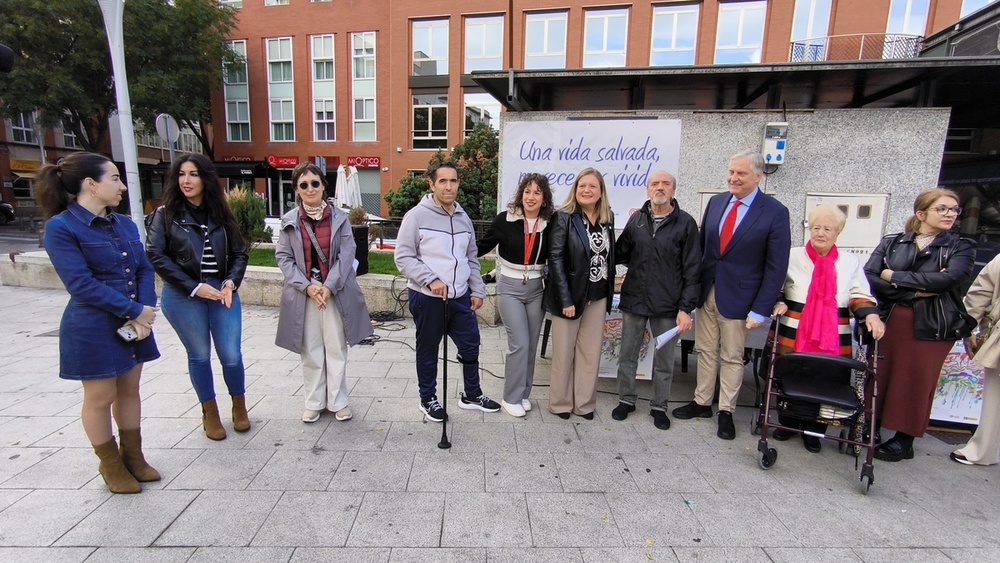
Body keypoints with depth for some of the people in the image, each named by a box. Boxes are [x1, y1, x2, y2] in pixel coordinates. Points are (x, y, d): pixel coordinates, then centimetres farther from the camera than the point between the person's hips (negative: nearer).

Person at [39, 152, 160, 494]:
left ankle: (133, 456, 32)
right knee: (100, 398, 10)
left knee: (129, 391, 16)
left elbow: (144, 270, 4)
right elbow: (81, 285, -19)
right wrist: (136, 310, -18)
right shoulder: (61, 227, -13)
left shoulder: (125, 224, 6)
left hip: (135, 323, 6)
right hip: (93, 329, -6)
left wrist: (144, 314, -11)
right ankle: (111, 465, 28)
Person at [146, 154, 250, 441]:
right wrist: (194, 287, -13)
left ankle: (239, 406, 25)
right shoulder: (165, 214, 0)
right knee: (199, 355, 9)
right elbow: (156, 256, -7)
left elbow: (239, 252, 8)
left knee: (231, 355, 1)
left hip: (222, 292, 2)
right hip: (183, 297, -1)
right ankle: (210, 413, 27)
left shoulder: (220, 214, 7)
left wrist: (231, 281, -9)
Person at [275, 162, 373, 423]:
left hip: (335, 293, -1)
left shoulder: (339, 217, 1)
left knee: (337, 349, 6)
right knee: (310, 351, 9)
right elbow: (283, 257, 1)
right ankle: (314, 402, 24)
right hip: (303, 294, 1)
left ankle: (338, 401, 21)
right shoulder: (289, 221, 4)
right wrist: (307, 286, -11)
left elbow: (346, 254, -4)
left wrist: (329, 286, -14)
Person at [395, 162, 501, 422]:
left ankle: (471, 395, 34)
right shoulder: (416, 216, -9)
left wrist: (478, 290, 11)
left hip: (460, 297, 6)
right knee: (428, 350, 10)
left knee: (470, 346, 13)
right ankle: (428, 399, 31)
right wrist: (431, 280, -20)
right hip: (427, 298, -5)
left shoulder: (463, 218, 10)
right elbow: (403, 257, -11)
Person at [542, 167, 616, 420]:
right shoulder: (564, 217, -10)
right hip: (570, 294, -5)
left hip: (598, 297, 5)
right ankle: (560, 402, 24)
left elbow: (610, 255, 11)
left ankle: (585, 403, 27)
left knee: (591, 352, 12)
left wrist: (609, 292, 4)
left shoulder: (608, 217, 6)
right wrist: (565, 299, -18)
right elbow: (555, 258, -14)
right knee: (564, 352, 7)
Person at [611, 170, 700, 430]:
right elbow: (620, 255, 10)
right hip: (634, 299, 2)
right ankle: (626, 399, 31)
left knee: (664, 360, 10)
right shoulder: (636, 219, 5)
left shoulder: (686, 223, -3)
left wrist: (686, 308, -8)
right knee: (627, 355, 12)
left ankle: (659, 406, 29)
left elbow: (692, 270, -4)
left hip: (668, 305, -2)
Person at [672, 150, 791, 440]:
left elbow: (776, 266, -9)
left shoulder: (775, 212, -9)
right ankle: (702, 403, 30)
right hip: (706, 291, 4)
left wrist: (760, 310, -13)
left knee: (732, 358, 9)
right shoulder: (716, 202, 4)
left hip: (738, 297, -4)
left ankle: (726, 412, 25)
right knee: (705, 351, 15)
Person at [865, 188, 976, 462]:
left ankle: (904, 441, 19)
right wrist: (916, 291, -15)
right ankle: (870, 428, 21)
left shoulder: (961, 247, 5)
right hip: (888, 321, 1)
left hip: (932, 327, -1)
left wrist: (893, 276, -12)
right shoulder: (891, 243, 6)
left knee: (916, 382, 5)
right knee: (878, 376, 5)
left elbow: (949, 278, -15)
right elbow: (869, 277, -7)